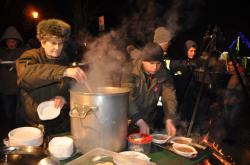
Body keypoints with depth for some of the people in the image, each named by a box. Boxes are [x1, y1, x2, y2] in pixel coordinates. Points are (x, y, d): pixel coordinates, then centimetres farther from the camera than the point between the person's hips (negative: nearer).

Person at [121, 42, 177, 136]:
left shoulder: (164, 74, -10)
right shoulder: (131, 72, -21)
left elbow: (169, 97, -13)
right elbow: (128, 100, -27)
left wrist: (169, 120, -27)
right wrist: (140, 122, -36)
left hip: (148, 120, 3)